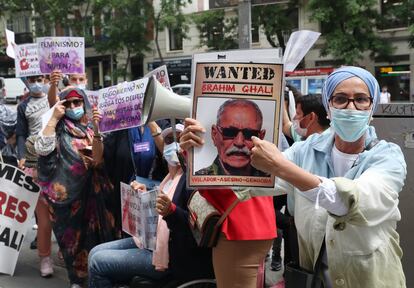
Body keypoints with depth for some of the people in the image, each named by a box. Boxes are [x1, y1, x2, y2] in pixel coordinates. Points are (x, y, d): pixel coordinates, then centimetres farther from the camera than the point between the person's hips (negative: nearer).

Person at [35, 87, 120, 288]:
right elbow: (42, 149, -19)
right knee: (72, 233, 8)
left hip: (91, 191, 2)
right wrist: (54, 118, -18)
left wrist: (96, 129, -21)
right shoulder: (58, 128, -1)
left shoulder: (91, 128, 3)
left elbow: (97, 160, -10)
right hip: (66, 192, -1)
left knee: (96, 231, 8)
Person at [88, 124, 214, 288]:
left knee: (98, 262, -12)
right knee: (96, 252, 9)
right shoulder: (170, 175, 13)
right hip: (150, 240, 10)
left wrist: (171, 211, -40)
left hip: (171, 255, -10)